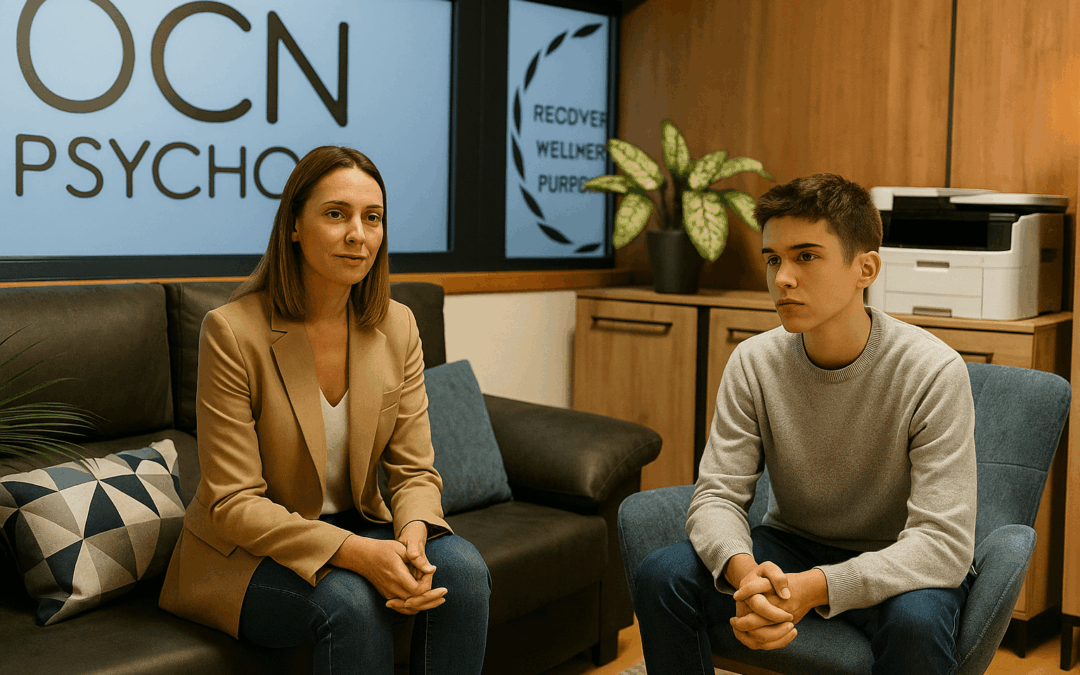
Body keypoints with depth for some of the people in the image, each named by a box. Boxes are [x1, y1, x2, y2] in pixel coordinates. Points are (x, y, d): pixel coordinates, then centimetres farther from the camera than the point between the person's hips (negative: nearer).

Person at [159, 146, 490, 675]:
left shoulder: (396, 327, -2)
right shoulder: (232, 332, -18)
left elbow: (414, 470, -1)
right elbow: (234, 503, -19)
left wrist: (413, 536, -25)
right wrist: (354, 553, -31)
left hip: (359, 528, 5)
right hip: (245, 553, -4)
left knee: (462, 567, -22)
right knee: (351, 601, -33)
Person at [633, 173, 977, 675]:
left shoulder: (933, 373, -21)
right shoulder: (753, 364, -10)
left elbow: (943, 540, -25)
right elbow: (716, 495, -11)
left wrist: (814, 588, -40)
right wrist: (745, 574, -35)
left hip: (893, 564, -3)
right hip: (791, 547, 3)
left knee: (915, 622, -37)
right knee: (660, 576, -20)